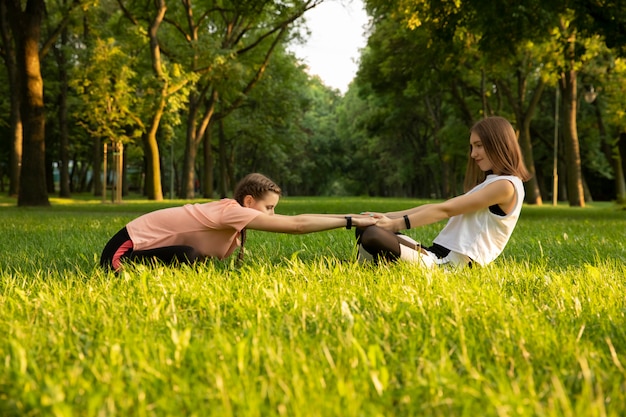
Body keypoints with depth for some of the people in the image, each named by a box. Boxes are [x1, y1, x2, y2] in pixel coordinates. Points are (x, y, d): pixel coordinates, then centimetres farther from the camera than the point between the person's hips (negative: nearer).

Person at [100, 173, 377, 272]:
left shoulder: (230, 213, 6)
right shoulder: (231, 212, -21)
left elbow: (294, 222, 6)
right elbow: (297, 225, -25)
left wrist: (349, 218, 1)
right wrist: (350, 221, -21)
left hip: (145, 246, 10)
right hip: (125, 251, -10)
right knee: (188, 257, -31)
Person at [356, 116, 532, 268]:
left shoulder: (506, 186, -8)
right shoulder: (489, 182, 22)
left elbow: (446, 209, -12)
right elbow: (437, 207, 16)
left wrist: (397, 223, -12)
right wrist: (387, 217, 8)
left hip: (454, 264, -11)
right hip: (438, 254, 11)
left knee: (372, 235, -28)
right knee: (365, 229, 9)